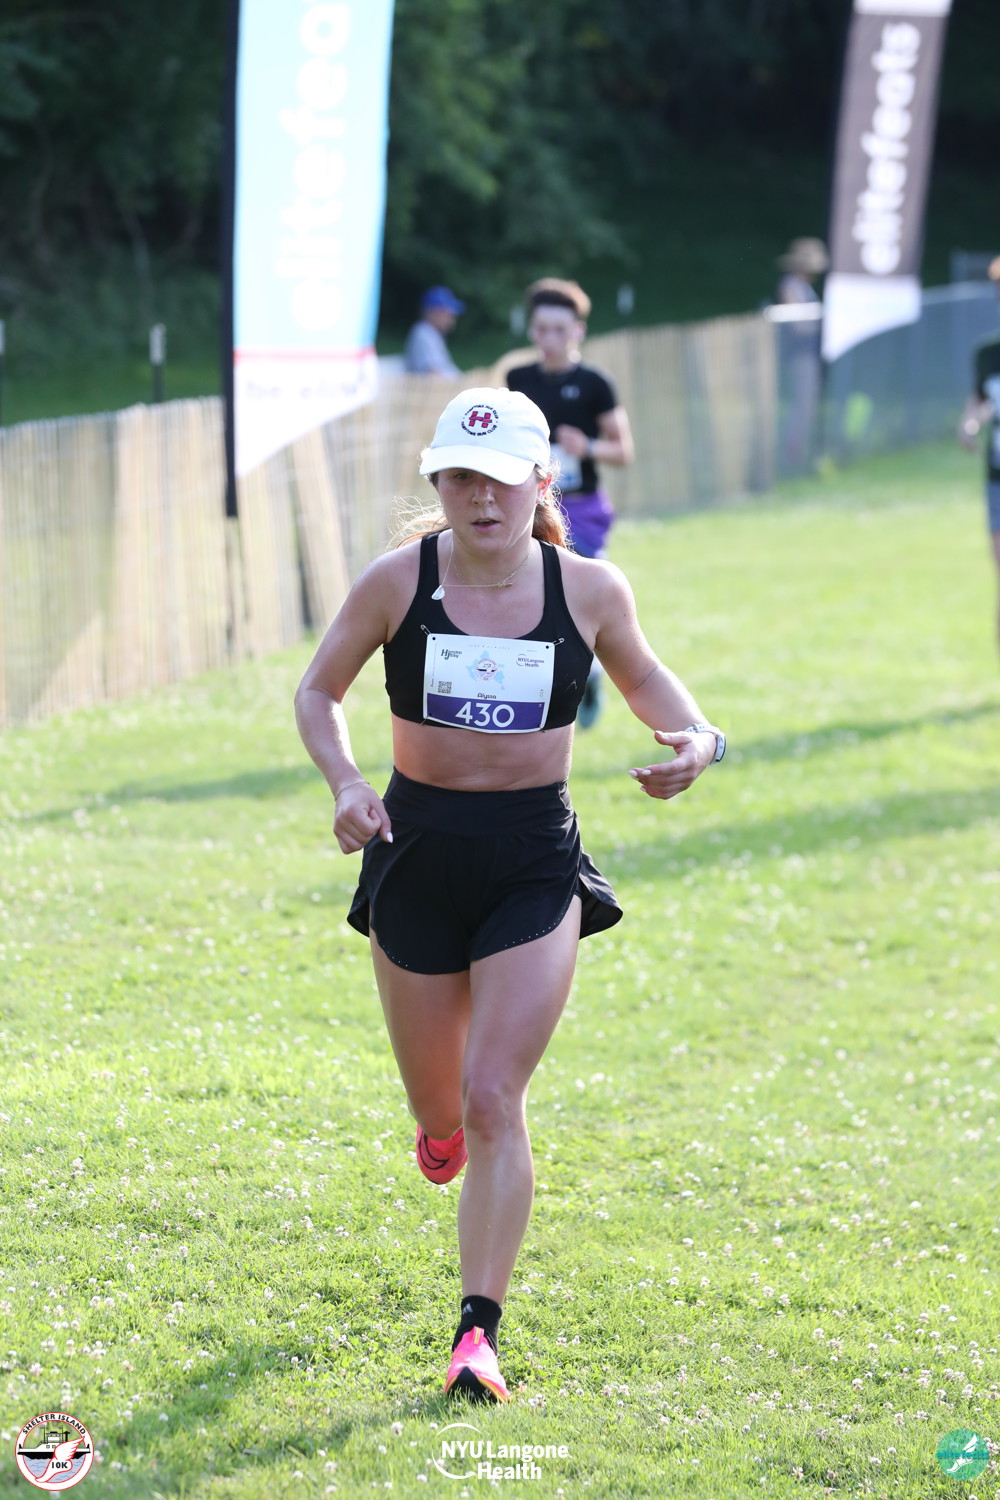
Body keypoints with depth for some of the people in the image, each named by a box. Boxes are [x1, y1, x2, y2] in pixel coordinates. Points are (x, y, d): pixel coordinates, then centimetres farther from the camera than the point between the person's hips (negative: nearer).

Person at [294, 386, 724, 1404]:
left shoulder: (590, 590, -5)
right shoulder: (397, 583, -8)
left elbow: (642, 678, 14)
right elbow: (318, 691, 4)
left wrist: (694, 737, -7)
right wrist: (345, 783, -15)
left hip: (536, 862, -1)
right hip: (417, 851, 1)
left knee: (493, 1100, -13)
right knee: (440, 1109, 13)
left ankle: (478, 1333, -9)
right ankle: (441, 1123, 54)